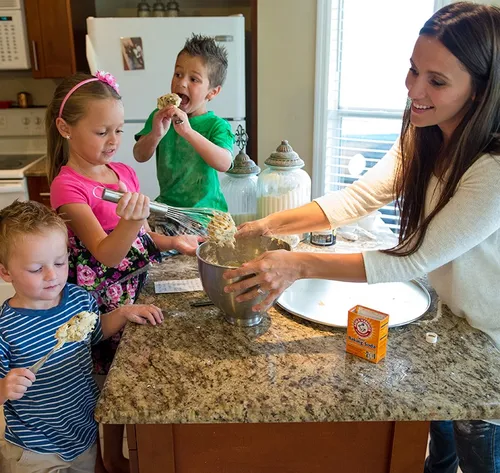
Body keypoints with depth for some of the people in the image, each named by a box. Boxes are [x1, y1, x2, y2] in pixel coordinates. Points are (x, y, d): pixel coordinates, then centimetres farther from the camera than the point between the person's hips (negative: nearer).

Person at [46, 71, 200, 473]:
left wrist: (171, 242, -7)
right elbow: (105, 253, -24)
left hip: (139, 288, 7)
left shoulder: (125, 173, 4)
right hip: (105, 298, -6)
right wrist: (132, 220, -41)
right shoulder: (68, 186, -17)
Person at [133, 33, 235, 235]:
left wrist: (188, 132, -36)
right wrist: (155, 134, -26)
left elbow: (224, 163, -26)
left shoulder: (216, 125, -7)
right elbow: (140, 156, -4)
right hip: (168, 205, 4)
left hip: (206, 209, -3)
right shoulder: (160, 116, 4)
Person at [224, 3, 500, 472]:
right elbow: (359, 196, -11)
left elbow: (415, 259, -33)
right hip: (449, 319, 7)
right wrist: (271, 224, -22)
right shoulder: (421, 139, -10)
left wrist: (300, 265, -37)